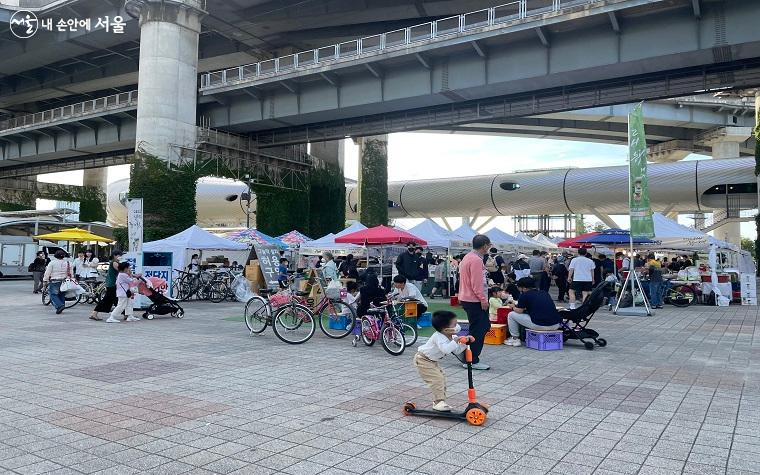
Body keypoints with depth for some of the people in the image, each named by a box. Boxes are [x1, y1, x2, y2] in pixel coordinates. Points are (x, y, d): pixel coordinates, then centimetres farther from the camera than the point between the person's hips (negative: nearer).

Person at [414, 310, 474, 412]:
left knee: (442, 377, 11)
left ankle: (438, 401, 18)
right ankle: (439, 402, -9)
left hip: (432, 361, 10)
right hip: (423, 360, -10)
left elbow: (457, 350, 0)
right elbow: (445, 349, -46)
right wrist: (455, 341, -47)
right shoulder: (438, 337, -31)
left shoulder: (451, 337, -3)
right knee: (437, 379, -17)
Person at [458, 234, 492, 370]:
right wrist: (483, 299, -18)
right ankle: (472, 361, 5)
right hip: (475, 301, -10)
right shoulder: (476, 260, -19)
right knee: (478, 330, -2)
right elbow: (476, 283, -23)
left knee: (484, 326, 17)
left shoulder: (468, 257, 14)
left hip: (467, 298, 10)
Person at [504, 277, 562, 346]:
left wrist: (513, 307, 24)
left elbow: (519, 311, 2)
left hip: (539, 325, -6)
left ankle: (515, 339, 19)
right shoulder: (544, 293, 18)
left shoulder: (525, 295, 0)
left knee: (511, 315, 12)